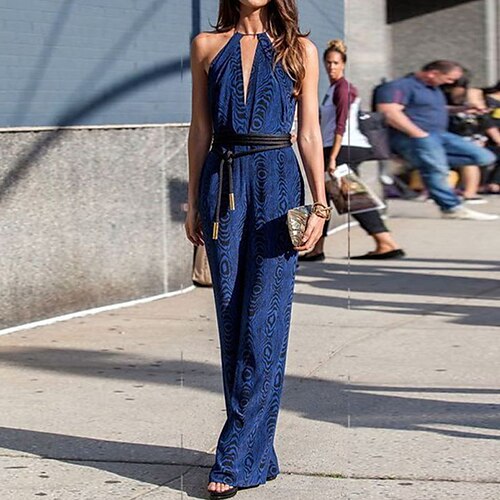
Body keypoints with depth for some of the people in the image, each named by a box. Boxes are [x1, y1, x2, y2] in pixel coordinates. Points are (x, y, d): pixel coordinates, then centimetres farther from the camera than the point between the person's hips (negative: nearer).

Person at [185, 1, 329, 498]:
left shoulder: (299, 50, 6)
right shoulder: (207, 46, 10)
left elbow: (309, 132, 4)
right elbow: (200, 128, 11)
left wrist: (319, 204, -3)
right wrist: (193, 203, 8)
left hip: (277, 182, -2)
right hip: (223, 182, 2)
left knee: (263, 323, -7)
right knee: (232, 321, 3)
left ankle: (237, 458, -5)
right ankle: (256, 449, 12)